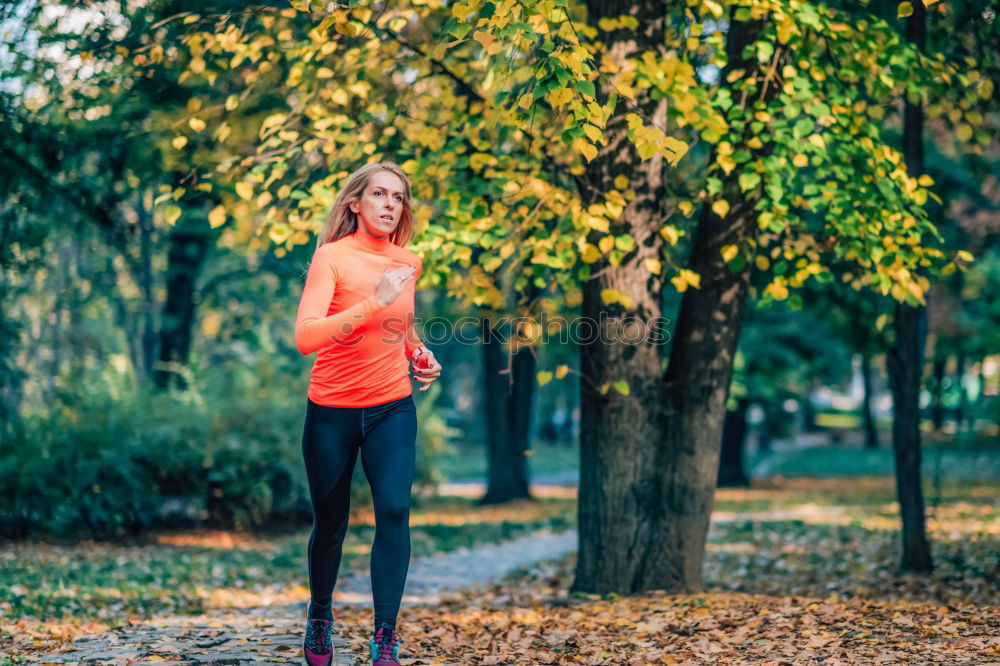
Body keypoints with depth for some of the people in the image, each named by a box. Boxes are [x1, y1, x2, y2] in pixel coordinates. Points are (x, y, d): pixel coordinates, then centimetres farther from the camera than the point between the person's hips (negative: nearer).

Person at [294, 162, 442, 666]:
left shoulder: (408, 263, 5)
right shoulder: (331, 257, -11)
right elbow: (305, 337, -24)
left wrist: (419, 351, 6)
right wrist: (374, 302, -29)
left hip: (392, 408, 3)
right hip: (332, 411, -3)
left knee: (394, 510, -17)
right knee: (329, 524, 9)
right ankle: (320, 615, 36)